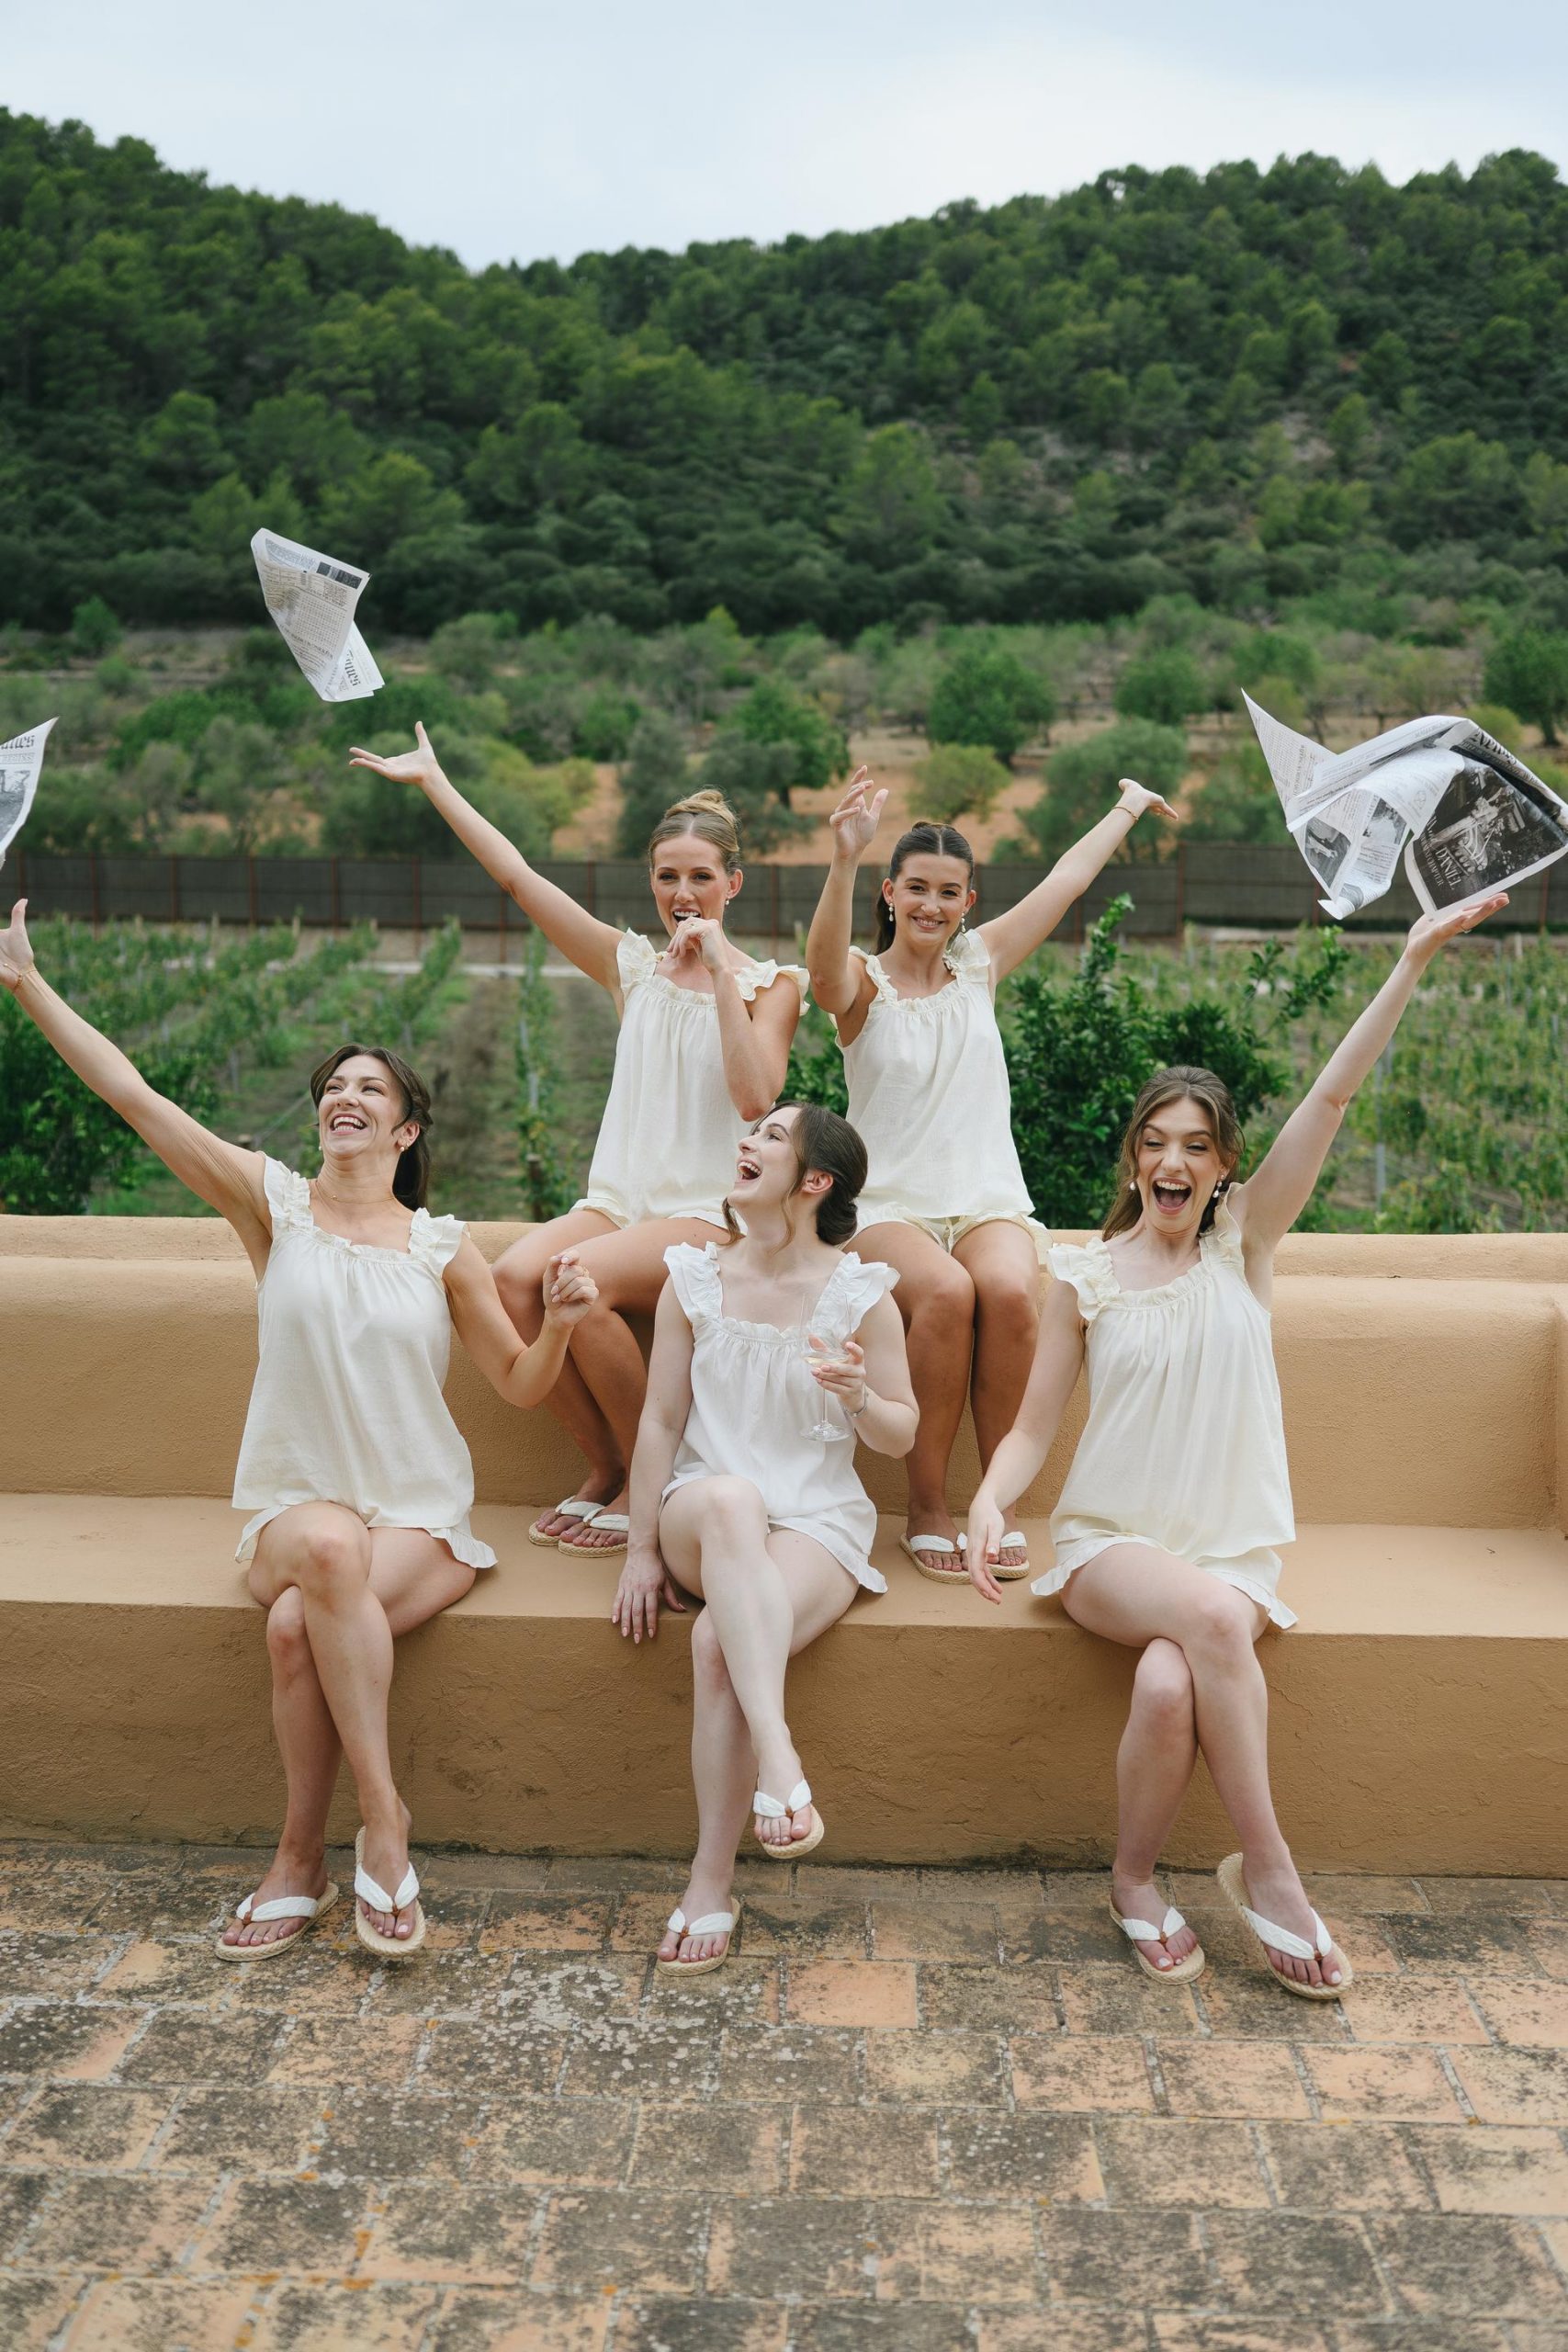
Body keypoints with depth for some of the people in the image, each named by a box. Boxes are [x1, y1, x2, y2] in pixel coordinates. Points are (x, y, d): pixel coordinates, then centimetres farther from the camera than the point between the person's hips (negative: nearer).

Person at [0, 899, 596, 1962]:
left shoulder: (444, 1247, 3)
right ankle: (384, 1820, -20)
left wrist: (560, 1321, -13)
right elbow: (135, 1096, -4)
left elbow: (521, 1385, 7)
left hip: (421, 1516, 0)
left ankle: (301, 1858, -11)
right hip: (294, 1504, 0)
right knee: (329, 1550, -35)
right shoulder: (273, 1202, 3)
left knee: (301, 1625, -30)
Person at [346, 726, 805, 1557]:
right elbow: (517, 875, 10)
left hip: (710, 1215, -4)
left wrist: (722, 972, -14)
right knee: (511, 1277, -26)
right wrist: (432, 779, 10)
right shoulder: (632, 965, 12)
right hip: (619, 1199, 4)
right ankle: (604, 1467, -5)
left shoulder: (771, 983, 2)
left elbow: (755, 1096, -16)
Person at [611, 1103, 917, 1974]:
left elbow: (900, 1437, 4)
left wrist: (859, 1397, -19)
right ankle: (777, 1755, -46)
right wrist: (643, 1551, 1)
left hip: (819, 1525, -1)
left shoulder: (861, 1294, 0)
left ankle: (711, 1882, -16)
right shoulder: (694, 1279, 6)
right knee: (729, 1496, -37)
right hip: (702, 1518, 1)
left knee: (719, 1641, -31)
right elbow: (660, 1421, 5)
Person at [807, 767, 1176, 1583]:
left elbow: (1067, 878, 22)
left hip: (987, 1199, 3)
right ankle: (927, 1509, -17)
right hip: (889, 1202, -3)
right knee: (945, 1294, -34)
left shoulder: (979, 964, 13)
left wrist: (1129, 806, 32)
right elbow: (824, 964, -24)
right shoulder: (862, 981, 1)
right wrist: (844, 861, -40)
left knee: (1011, 1293, -31)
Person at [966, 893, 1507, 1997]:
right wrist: (990, 1496, -16)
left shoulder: (1244, 1244, 5)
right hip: (1110, 1543, 0)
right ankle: (1269, 1869, -18)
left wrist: (1414, 961, -9)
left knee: (1171, 1685, -32)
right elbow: (1033, 1428, 5)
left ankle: (1137, 1877, -6)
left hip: (1232, 1547, 1)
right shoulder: (1084, 1275, 4)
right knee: (1209, 1615, -34)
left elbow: (1333, 1095, -3)